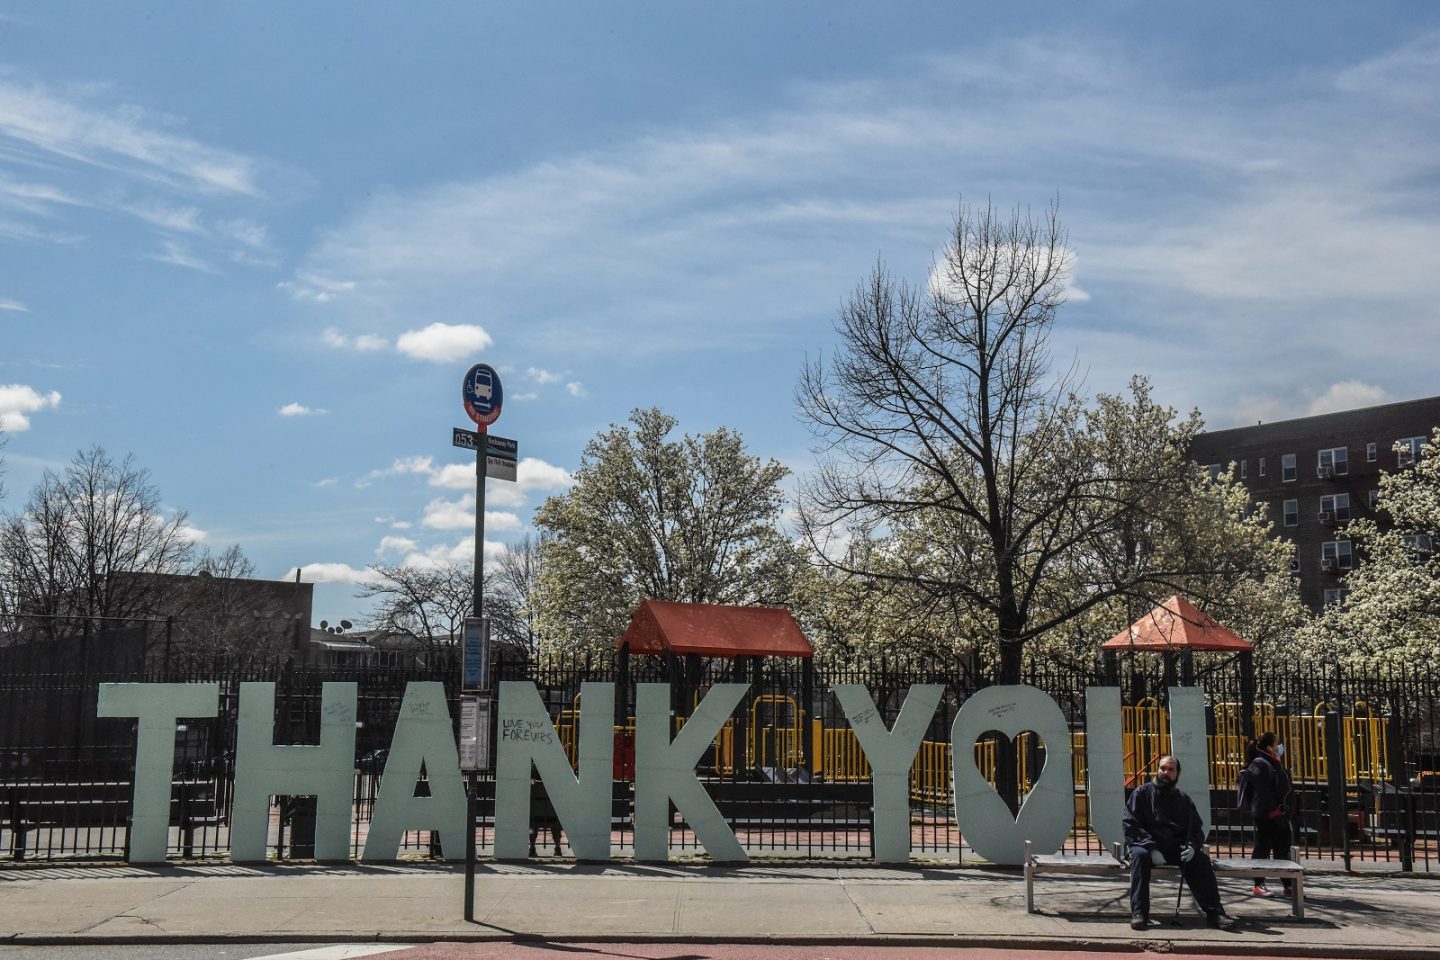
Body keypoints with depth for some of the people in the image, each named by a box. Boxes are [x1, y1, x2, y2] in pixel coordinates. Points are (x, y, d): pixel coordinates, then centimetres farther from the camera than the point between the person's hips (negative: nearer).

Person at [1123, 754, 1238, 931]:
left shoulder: (1184, 800, 18)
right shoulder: (1142, 793, 6)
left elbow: (1196, 830, 14)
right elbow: (1131, 826, -5)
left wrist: (1192, 846, -11)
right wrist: (1151, 848, -20)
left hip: (1176, 848, 3)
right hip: (1147, 845, -3)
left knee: (1201, 858, -24)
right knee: (1140, 855, -36)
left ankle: (1214, 913, -21)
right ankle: (1139, 913, -37)